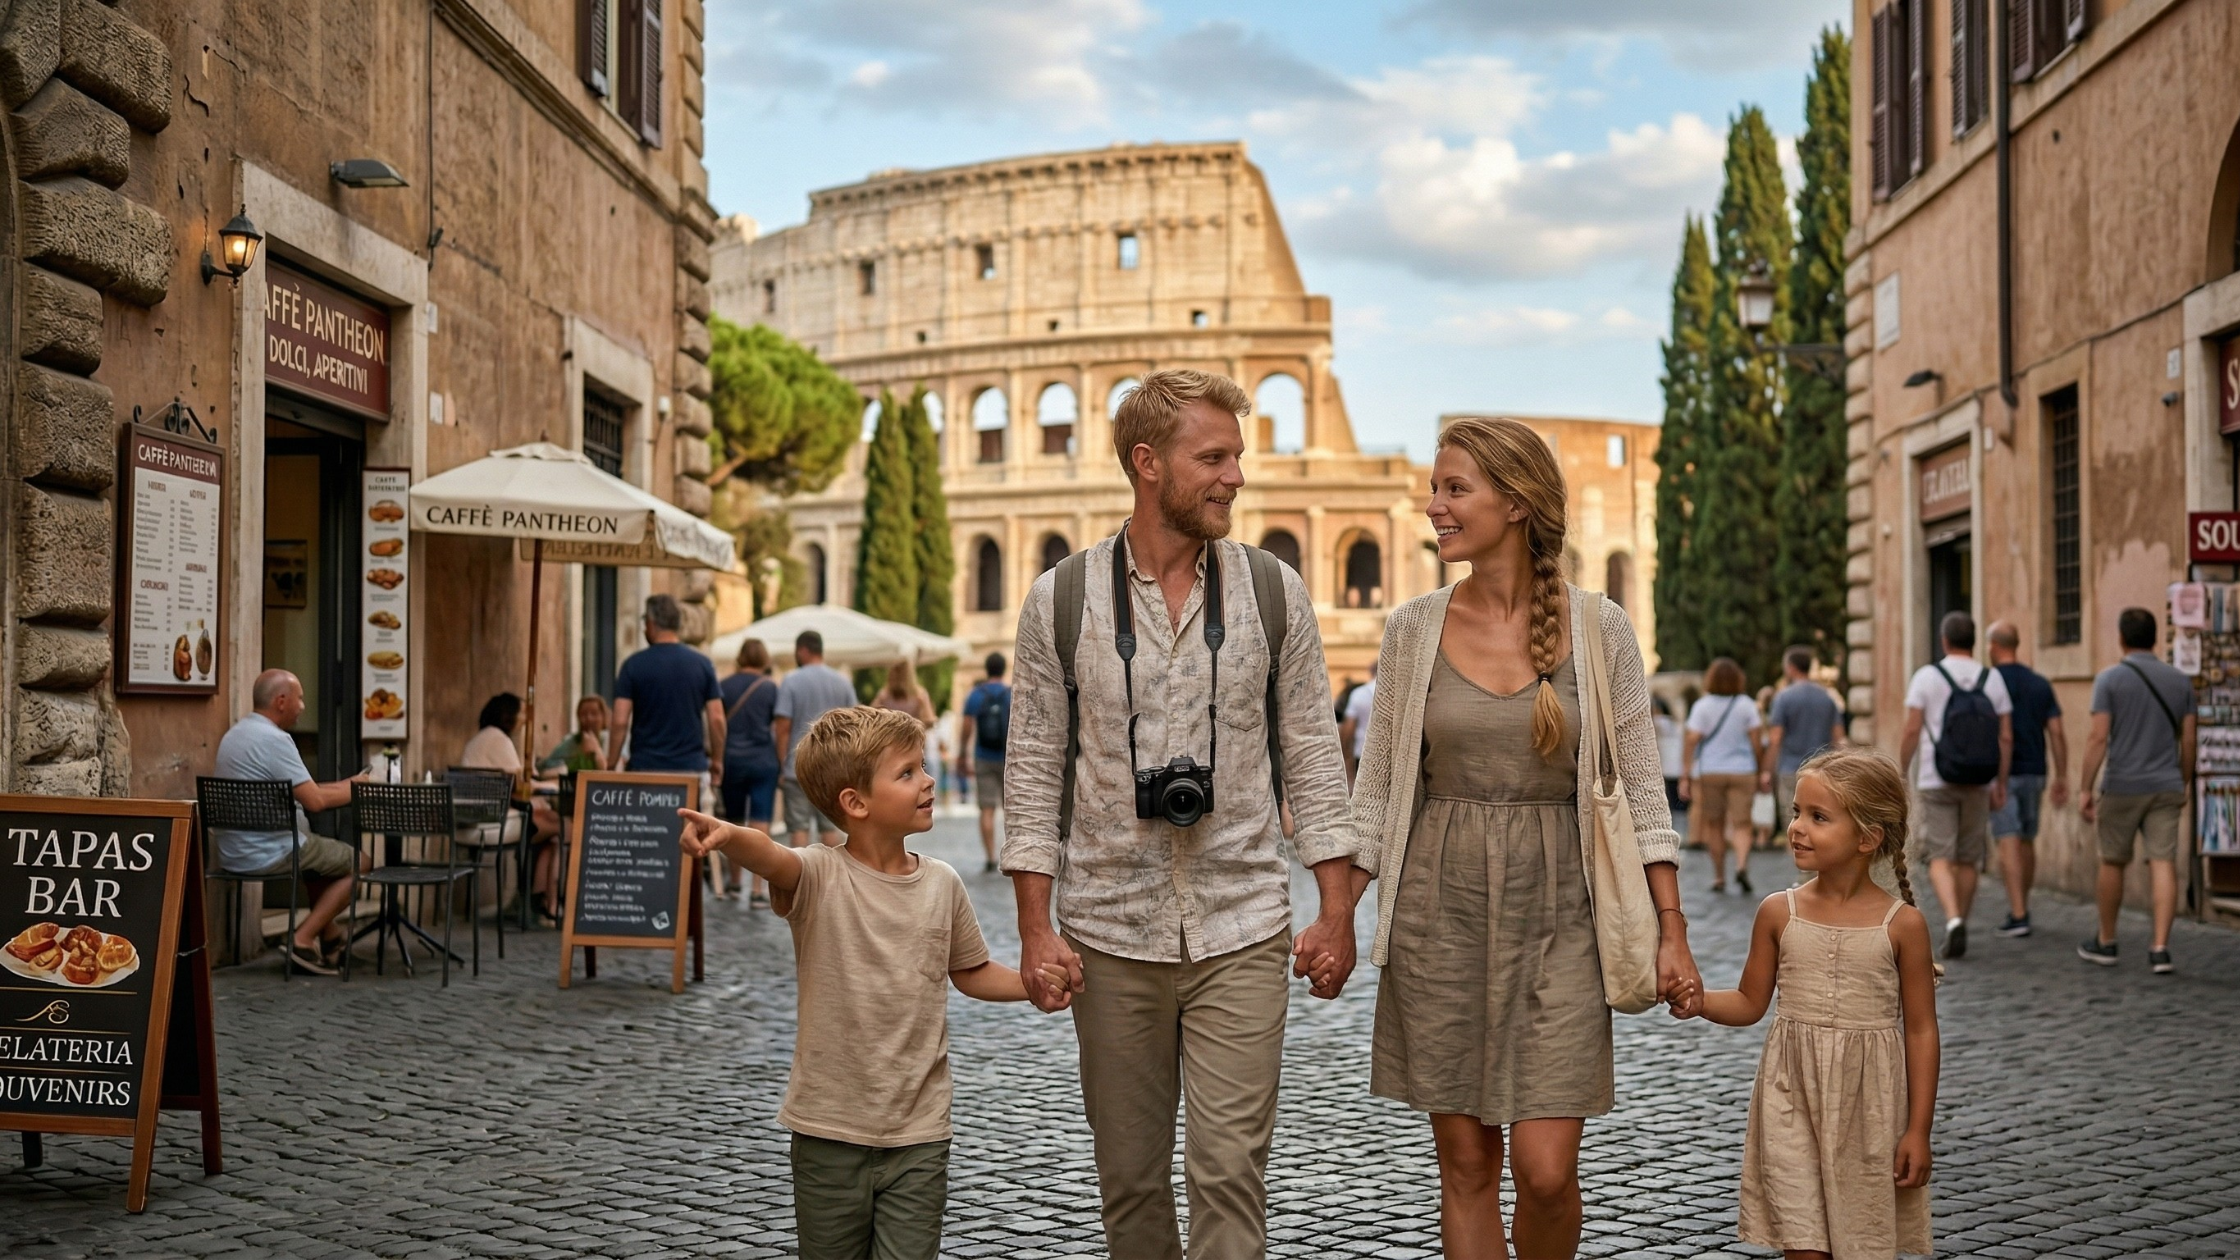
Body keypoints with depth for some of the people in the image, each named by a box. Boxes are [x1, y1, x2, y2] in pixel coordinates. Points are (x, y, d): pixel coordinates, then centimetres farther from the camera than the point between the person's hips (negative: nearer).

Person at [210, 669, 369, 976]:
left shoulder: (234, 734, 12)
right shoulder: (274, 739, -19)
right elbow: (314, 801, -21)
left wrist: (343, 786, 14)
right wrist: (354, 791, -3)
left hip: (232, 854, 10)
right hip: (270, 854, -10)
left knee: (320, 849, 32)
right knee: (357, 862, 7)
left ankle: (330, 938, 30)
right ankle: (302, 941, -1)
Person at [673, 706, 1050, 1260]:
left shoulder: (942, 883, 1)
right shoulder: (819, 876, -12)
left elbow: (971, 973, 17)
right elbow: (770, 856, -35)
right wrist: (727, 835, -57)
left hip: (919, 1134, 2)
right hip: (828, 1131, -2)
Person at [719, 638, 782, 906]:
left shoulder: (724, 686, 2)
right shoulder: (770, 687, -2)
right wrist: (783, 763, 7)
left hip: (731, 760, 2)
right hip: (763, 761, -2)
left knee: (734, 823, 17)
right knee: (760, 826, -3)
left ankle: (733, 881, 31)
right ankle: (757, 891, -7)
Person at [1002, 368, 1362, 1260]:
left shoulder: (1275, 592, 2)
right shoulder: (1060, 601, -1)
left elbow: (1312, 759, 5)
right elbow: (1032, 773, 1)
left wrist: (1337, 911, 1)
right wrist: (1036, 932, -4)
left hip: (1242, 935, 0)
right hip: (1111, 938, 0)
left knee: (1228, 1168, -5)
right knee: (1129, 1177, 11)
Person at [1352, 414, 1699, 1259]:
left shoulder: (1598, 628, -2)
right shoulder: (1412, 629, 3)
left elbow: (1638, 788, 2)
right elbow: (1378, 792, 7)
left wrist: (1673, 930, -1)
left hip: (1555, 910, -1)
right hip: (1438, 905, 2)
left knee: (1546, 1170, -6)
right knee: (1466, 1163, 6)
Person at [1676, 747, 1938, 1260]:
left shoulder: (1903, 924, -5)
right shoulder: (1778, 912, 0)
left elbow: (1921, 1030, -1)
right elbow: (1750, 1003, 9)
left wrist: (1919, 1130, -2)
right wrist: (1695, 997, -11)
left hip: (1869, 1103, -1)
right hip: (1793, 1099, 1)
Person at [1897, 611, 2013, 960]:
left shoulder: (1927, 676, -4)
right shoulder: (1993, 679, 3)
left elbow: (1911, 731, -8)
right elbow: (2006, 738, 2)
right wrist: (2001, 784, 9)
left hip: (1937, 782, -3)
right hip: (1978, 784, 3)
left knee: (1940, 857, 0)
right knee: (1968, 859, 12)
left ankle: (1953, 920, -21)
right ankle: (1959, 931, 18)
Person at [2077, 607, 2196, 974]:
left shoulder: (2110, 679, -7)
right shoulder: (2180, 681, 5)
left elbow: (2099, 738, -11)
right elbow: (2187, 741, 7)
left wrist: (2084, 788, -7)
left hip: (2122, 788, -3)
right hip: (2167, 788, 3)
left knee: (2112, 863, 11)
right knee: (2164, 865, -1)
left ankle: (2105, 942, 23)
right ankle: (2160, 949, -8)